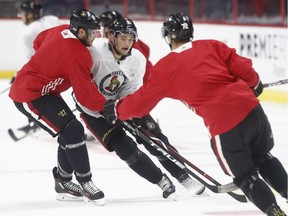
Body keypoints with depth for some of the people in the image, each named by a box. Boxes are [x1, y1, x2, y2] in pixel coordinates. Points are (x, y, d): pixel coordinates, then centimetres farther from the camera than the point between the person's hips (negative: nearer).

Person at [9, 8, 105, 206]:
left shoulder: (62, 31, 2)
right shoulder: (78, 55, -24)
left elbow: (39, 41, 23)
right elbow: (85, 93, -21)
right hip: (31, 96, -10)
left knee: (70, 136, 12)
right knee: (73, 131, -18)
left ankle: (63, 182, 24)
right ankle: (85, 183, -11)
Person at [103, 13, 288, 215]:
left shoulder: (165, 67, 7)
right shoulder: (211, 46, 12)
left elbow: (142, 100, 13)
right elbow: (242, 67, 6)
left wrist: (116, 109, 30)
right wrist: (255, 84, 27)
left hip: (223, 126, -4)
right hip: (251, 108, 4)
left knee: (245, 176, 14)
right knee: (264, 158, 28)